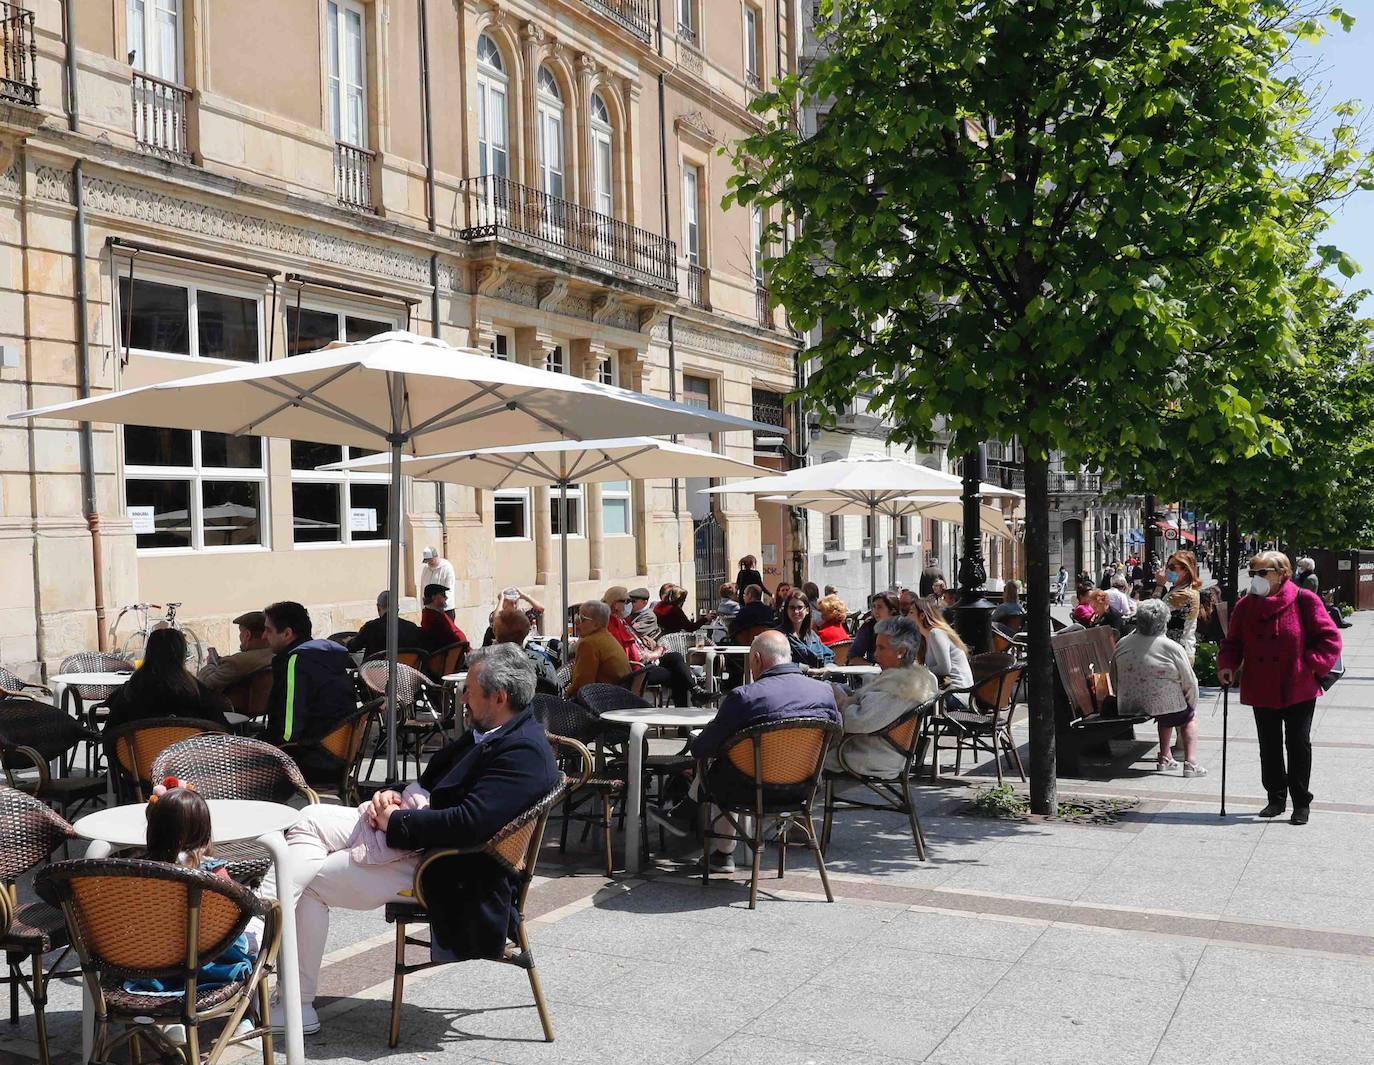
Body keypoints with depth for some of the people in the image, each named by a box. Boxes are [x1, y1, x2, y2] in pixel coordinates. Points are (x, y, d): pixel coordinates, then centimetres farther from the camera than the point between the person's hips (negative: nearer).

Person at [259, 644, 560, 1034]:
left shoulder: (524, 753, -24)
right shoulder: (487, 732, 7)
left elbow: (468, 824, -33)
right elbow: (431, 779, 18)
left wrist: (396, 821, -20)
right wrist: (394, 796, -3)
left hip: (441, 871, -10)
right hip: (411, 835, 10)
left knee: (307, 882, -3)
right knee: (310, 820, 6)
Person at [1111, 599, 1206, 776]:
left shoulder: (1121, 645, -2)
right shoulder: (1173, 648, -14)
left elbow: (1115, 682, 8)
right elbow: (1190, 684, -6)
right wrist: (1192, 705, 12)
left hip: (1127, 708, 5)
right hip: (1166, 706, -5)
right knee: (1189, 716, 27)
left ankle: (1165, 758, 34)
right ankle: (1190, 763, 16)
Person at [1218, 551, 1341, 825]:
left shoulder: (1304, 601, -9)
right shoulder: (1245, 606, 2)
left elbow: (1329, 638, -5)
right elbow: (1233, 642, 9)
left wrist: (1313, 664, -16)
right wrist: (1227, 664, -9)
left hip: (1298, 689, -3)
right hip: (1262, 690, 4)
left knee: (1298, 744, 2)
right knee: (1269, 746, 10)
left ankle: (1301, 803, 15)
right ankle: (1276, 798, 25)